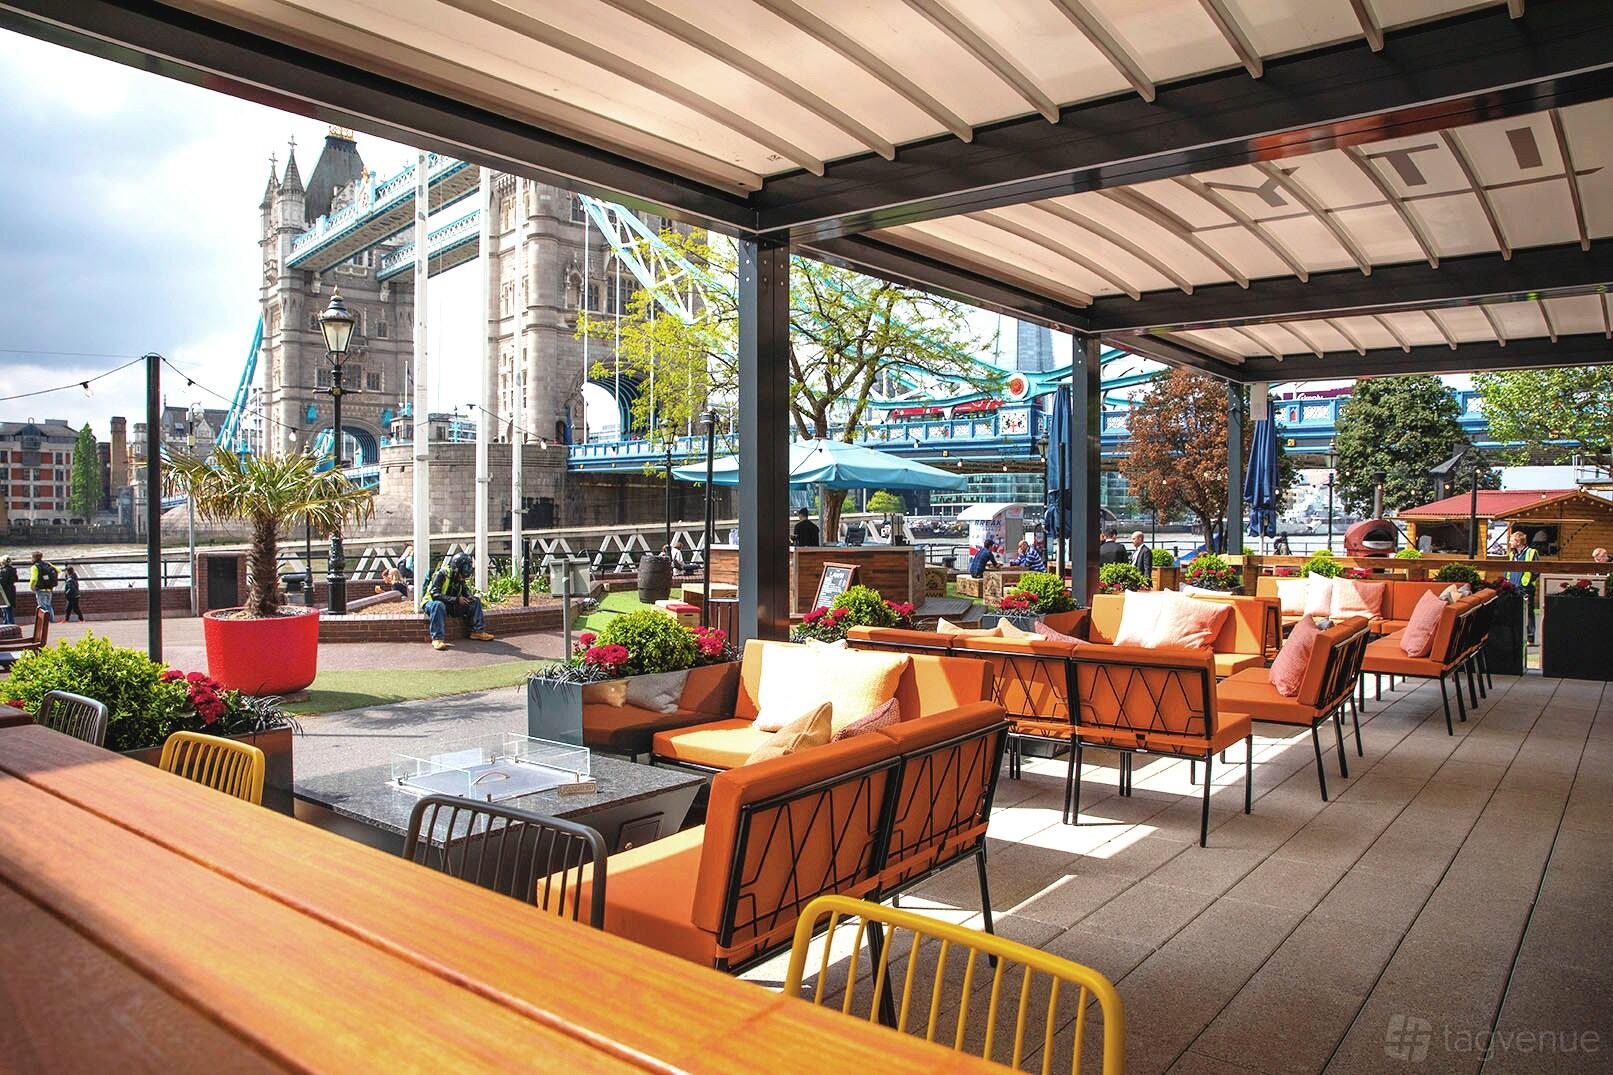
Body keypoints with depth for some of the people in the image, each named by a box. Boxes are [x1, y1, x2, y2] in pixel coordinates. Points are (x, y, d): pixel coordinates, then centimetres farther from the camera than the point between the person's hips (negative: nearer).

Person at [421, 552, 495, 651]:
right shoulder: (441, 574, -23)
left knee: (476, 601, -6)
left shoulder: (460, 578, 0)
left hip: (451, 605, 7)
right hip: (433, 601, -7)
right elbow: (435, 594, -30)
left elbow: (465, 590, 12)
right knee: (438, 605, -43)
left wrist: (470, 596, -14)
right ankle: (437, 638, -43)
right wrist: (456, 599, -35)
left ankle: (478, 631, -8)